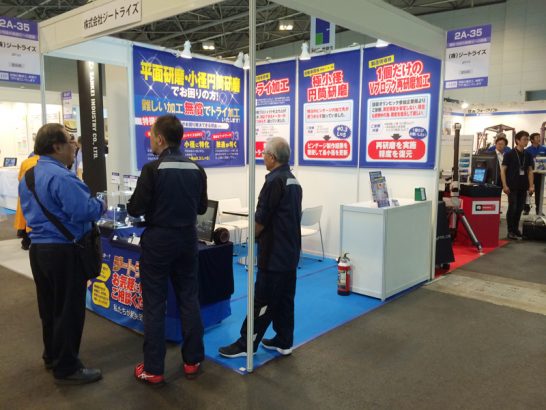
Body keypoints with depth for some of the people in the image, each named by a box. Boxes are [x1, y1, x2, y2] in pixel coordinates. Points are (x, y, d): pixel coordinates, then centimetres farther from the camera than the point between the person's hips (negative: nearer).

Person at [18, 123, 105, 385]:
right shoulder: (60, 176, -21)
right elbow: (84, 211, -27)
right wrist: (100, 206, -6)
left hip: (38, 247, 10)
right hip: (64, 251, -10)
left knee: (49, 306, 20)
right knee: (68, 309, 1)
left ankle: (52, 356, 35)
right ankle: (66, 368, 12)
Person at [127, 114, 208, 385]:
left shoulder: (153, 169, -14)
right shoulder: (196, 169, 2)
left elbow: (135, 209, -12)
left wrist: (147, 204, 9)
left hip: (158, 242, -4)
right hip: (187, 241, 5)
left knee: (154, 305, 5)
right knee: (189, 300, 12)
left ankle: (153, 369, 13)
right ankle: (192, 361, 22)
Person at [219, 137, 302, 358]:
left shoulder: (274, 181, -17)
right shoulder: (294, 181, 12)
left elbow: (261, 219, -16)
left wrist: (253, 235, 2)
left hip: (274, 253, -9)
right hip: (290, 251, 9)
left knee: (263, 300, -2)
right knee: (285, 298, 14)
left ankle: (246, 344, 8)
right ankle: (284, 341, 22)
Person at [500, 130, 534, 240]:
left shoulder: (528, 155, 7)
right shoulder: (509, 154, -7)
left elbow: (530, 171, 12)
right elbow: (503, 170, -7)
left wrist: (531, 185, 6)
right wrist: (504, 185, -12)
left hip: (523, 187, 5)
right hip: (512, 186, -5)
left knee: (519, 209, 9)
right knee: (512, 208, -4)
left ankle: (516, 229, 21)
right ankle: (511, 232, 4)